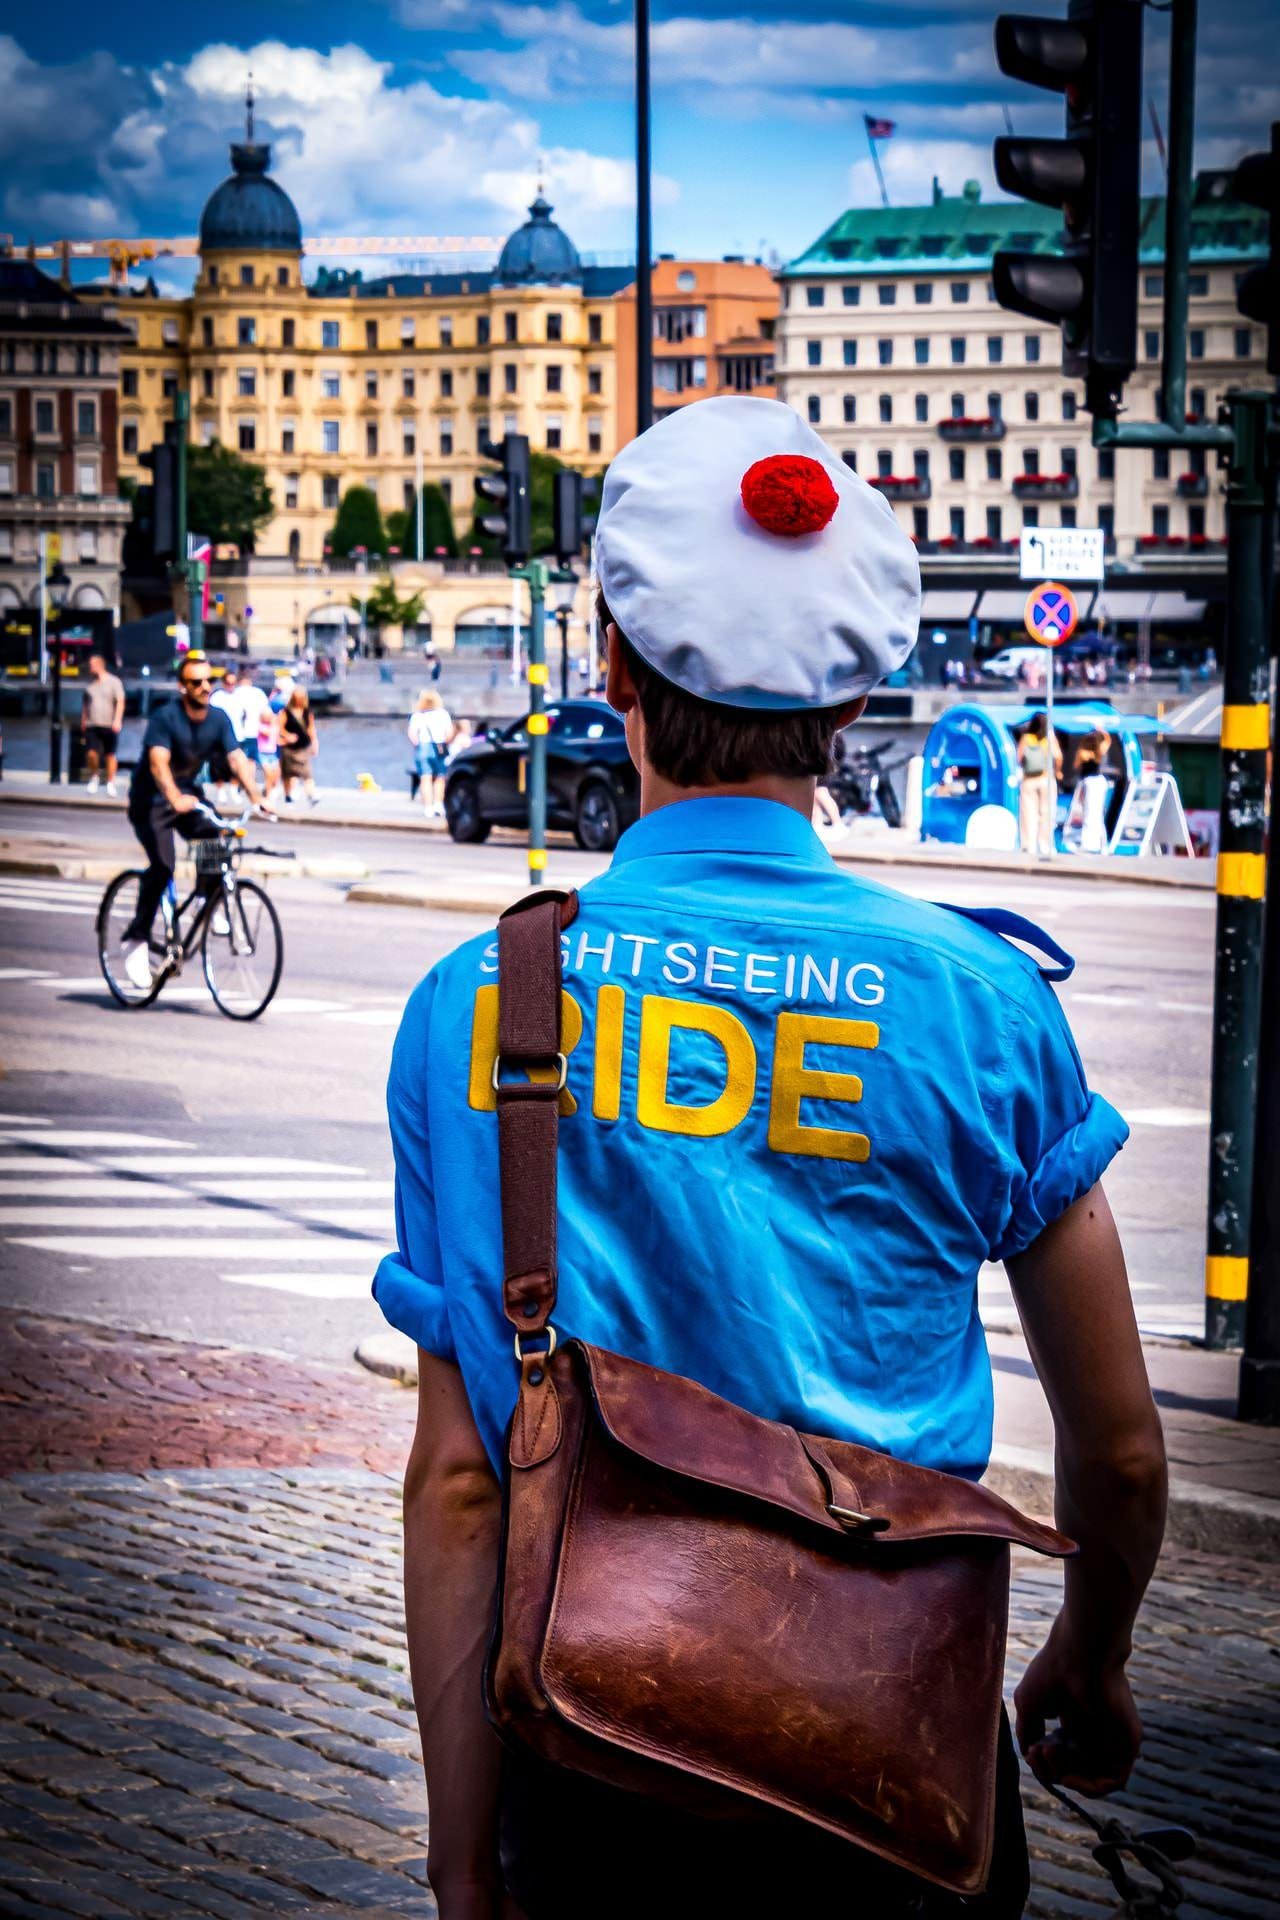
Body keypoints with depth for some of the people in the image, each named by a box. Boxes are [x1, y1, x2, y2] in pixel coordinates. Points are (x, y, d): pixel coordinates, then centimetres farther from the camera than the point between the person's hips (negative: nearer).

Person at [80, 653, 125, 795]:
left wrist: (117, 720, -17)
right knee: (91, 753, -10)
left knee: (110, 755, 2)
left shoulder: (114, 682, -2)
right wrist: (83, 720, 18)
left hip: (109, 725, -3)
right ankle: (93, 777, 13)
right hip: (92, 725, 3)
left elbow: (120, 702, -7)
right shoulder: (90, 683, 12)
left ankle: (110, 784, 11)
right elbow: (85, 703, 22)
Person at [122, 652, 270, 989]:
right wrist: (175, 798, -52)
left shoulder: (218, 719, -5)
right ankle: (137, 939, -13)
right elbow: (158, 762, -34)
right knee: (163, 865, -22)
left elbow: (237, 759, -12)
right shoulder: (166, 717, -21)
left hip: (188, 793, 5)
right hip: (151, 798, -5)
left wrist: (256, 797, -29)